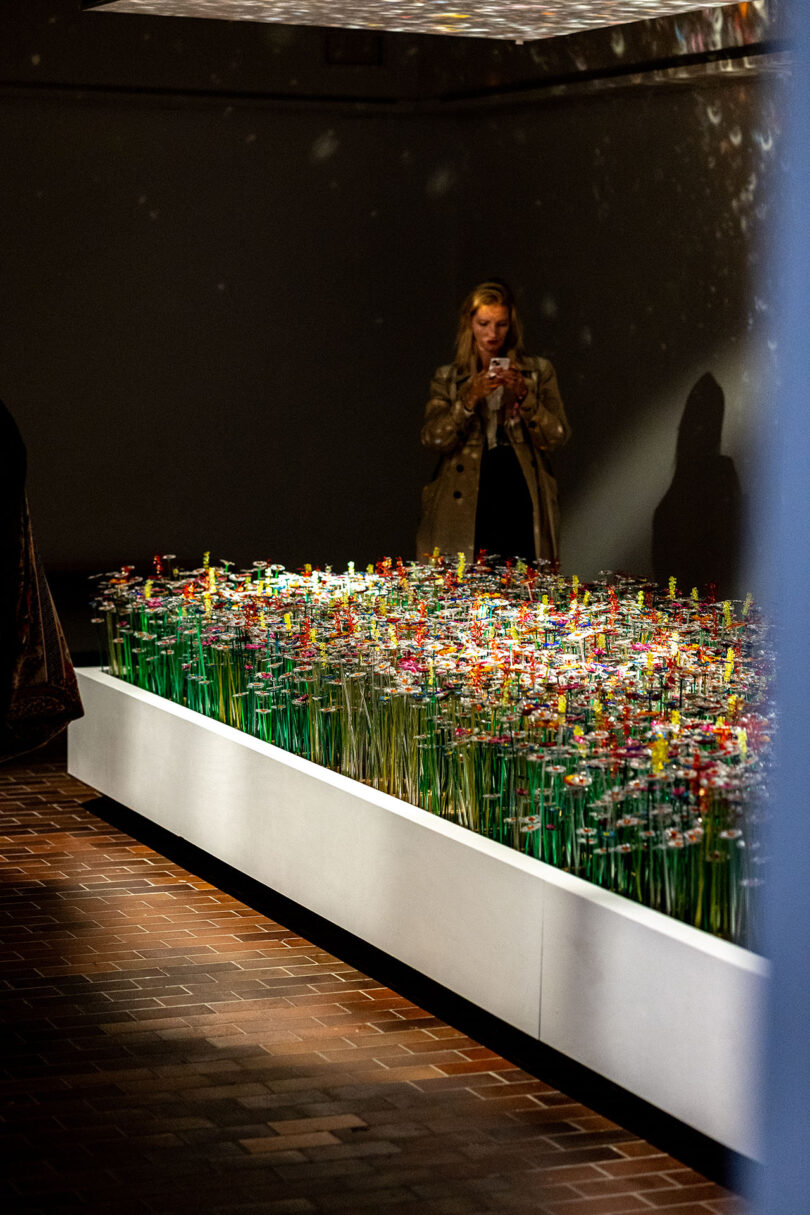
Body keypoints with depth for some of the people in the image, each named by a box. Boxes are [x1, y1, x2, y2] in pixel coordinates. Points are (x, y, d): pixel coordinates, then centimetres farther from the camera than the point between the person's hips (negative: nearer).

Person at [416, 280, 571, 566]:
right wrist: (470, 399, -13)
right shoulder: (447, 379, 12)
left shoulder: (538, 372, 12)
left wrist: (524, 395, -10)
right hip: (465, 507, 0)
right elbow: (433, 440, -1)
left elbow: (557, 437, 4)